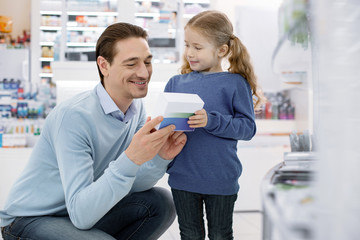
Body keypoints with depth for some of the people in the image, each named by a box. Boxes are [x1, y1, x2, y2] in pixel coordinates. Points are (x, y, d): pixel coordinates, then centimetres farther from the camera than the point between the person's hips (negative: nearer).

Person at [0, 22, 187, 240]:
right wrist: (131, 159, -44)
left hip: (87, 209, 7)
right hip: (31, 220, -7)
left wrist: (161, 158, -23)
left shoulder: (136, 107, -2)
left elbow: (133, 186, -3)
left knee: (161, 202, -8)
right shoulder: (74, 116, -27)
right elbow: (80, 215, -33)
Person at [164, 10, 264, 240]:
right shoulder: (176, 83, 5)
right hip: (182, 177, 3)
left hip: (221, 180, -3)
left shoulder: (235, 83, -6)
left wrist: (211, 121, -24)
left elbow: (248, 127, -12)